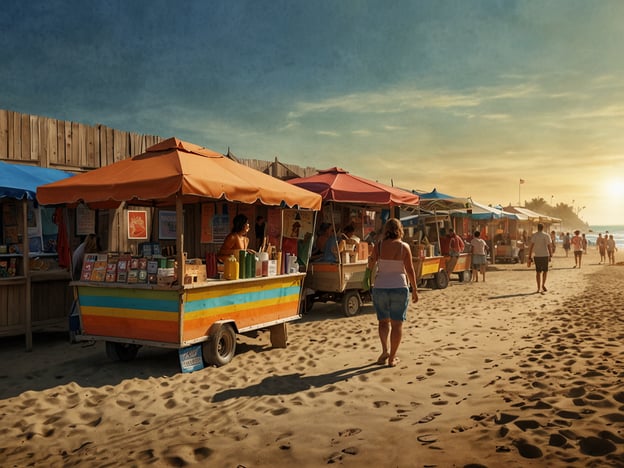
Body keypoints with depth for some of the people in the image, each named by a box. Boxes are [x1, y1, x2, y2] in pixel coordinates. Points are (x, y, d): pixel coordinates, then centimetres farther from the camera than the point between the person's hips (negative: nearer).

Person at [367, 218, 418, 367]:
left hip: (380, 287, 1)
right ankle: (392, 358, 10)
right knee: (396, 323, 8)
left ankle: (385, 351, 3)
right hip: (399, 288, -1)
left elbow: (370, 265, 4)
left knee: (383, 321, 18)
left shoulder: (379, 245, -4)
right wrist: (414, 290, 4)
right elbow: (410, 270, -4)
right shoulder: (404, 246, -5)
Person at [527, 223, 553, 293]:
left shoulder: (534, 236, 2)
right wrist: (550, 255, 2)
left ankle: (539, 288, 9)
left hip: (537, 256, 2)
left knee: (538, 272, 8)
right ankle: (543, 285, -1)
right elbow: (549, 246, -5)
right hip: (545, 255, -2)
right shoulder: (546, 235, -2)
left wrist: (529, 257, 0)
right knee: (545, 271, 13)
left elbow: (531, 246, -2)